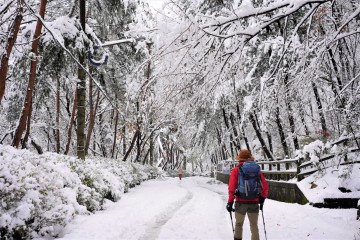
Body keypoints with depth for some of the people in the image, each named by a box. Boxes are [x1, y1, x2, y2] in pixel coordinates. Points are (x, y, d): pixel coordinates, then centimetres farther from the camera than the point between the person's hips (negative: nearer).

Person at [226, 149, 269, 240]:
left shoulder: (236, 170, -4)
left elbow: (232, 187, -11)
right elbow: (265, 186, 4)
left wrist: (230, 202, -8)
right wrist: (262, 198, 16)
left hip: (241, 202, -2)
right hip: (254, 202, 2)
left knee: (238, 224, 16)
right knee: (254, 226, 12)